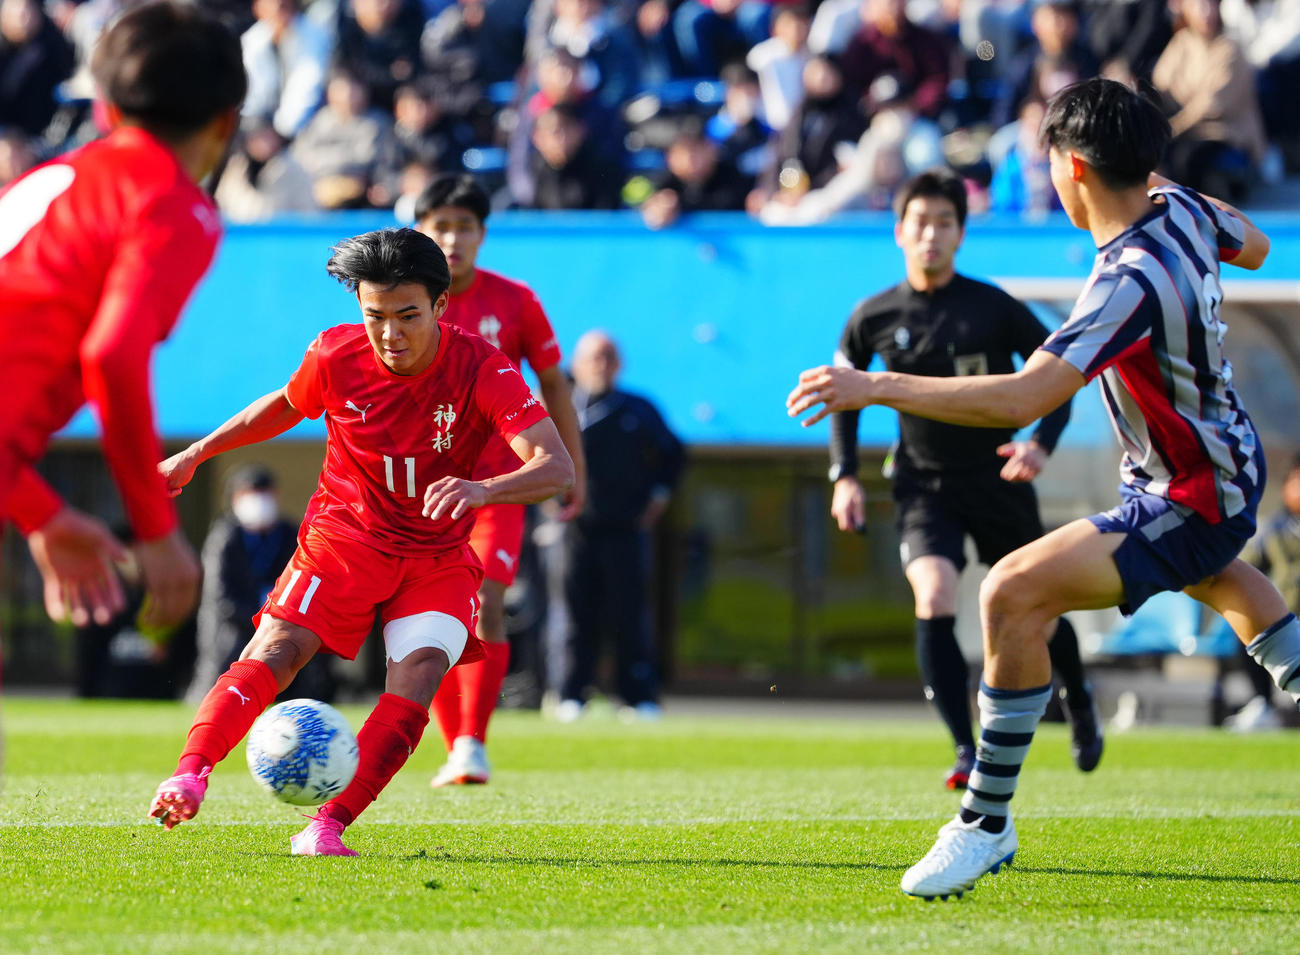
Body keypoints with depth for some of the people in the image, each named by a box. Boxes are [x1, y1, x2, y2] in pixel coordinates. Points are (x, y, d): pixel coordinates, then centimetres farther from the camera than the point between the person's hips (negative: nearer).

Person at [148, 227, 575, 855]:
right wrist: (196, 454, 14)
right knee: (276, 649, -23)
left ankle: (328, 827, -24)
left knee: (420, 669, -24)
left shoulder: (483, 370, -20)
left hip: (439, 555, -1)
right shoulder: (335, 356, -11)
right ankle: (189, 775, -35)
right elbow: (285, 406, 13)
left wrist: (481, 490, -50)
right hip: (345, 535, 1)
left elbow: (557, 468, -31)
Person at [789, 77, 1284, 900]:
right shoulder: (1179, 209, -7)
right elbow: (1254, 248, 17)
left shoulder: (1131, 280, -32)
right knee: (1220, 578, 41)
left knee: (1015, 592, -21)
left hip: (1192, 502, -10)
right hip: (1232, 459, 10)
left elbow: (1021, 400, -40)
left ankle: (986, 824, -13)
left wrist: (878, 388, -37)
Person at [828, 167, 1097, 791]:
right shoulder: (873, 319, -3)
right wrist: (844, 475, 2)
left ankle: (1079, 702, 44)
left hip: (999, 482, 0)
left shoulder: (994, 308, -9)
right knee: (934, 600, -23)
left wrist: (1042, 442, -17)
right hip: (924, 486, 0)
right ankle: (966, 752, -20)